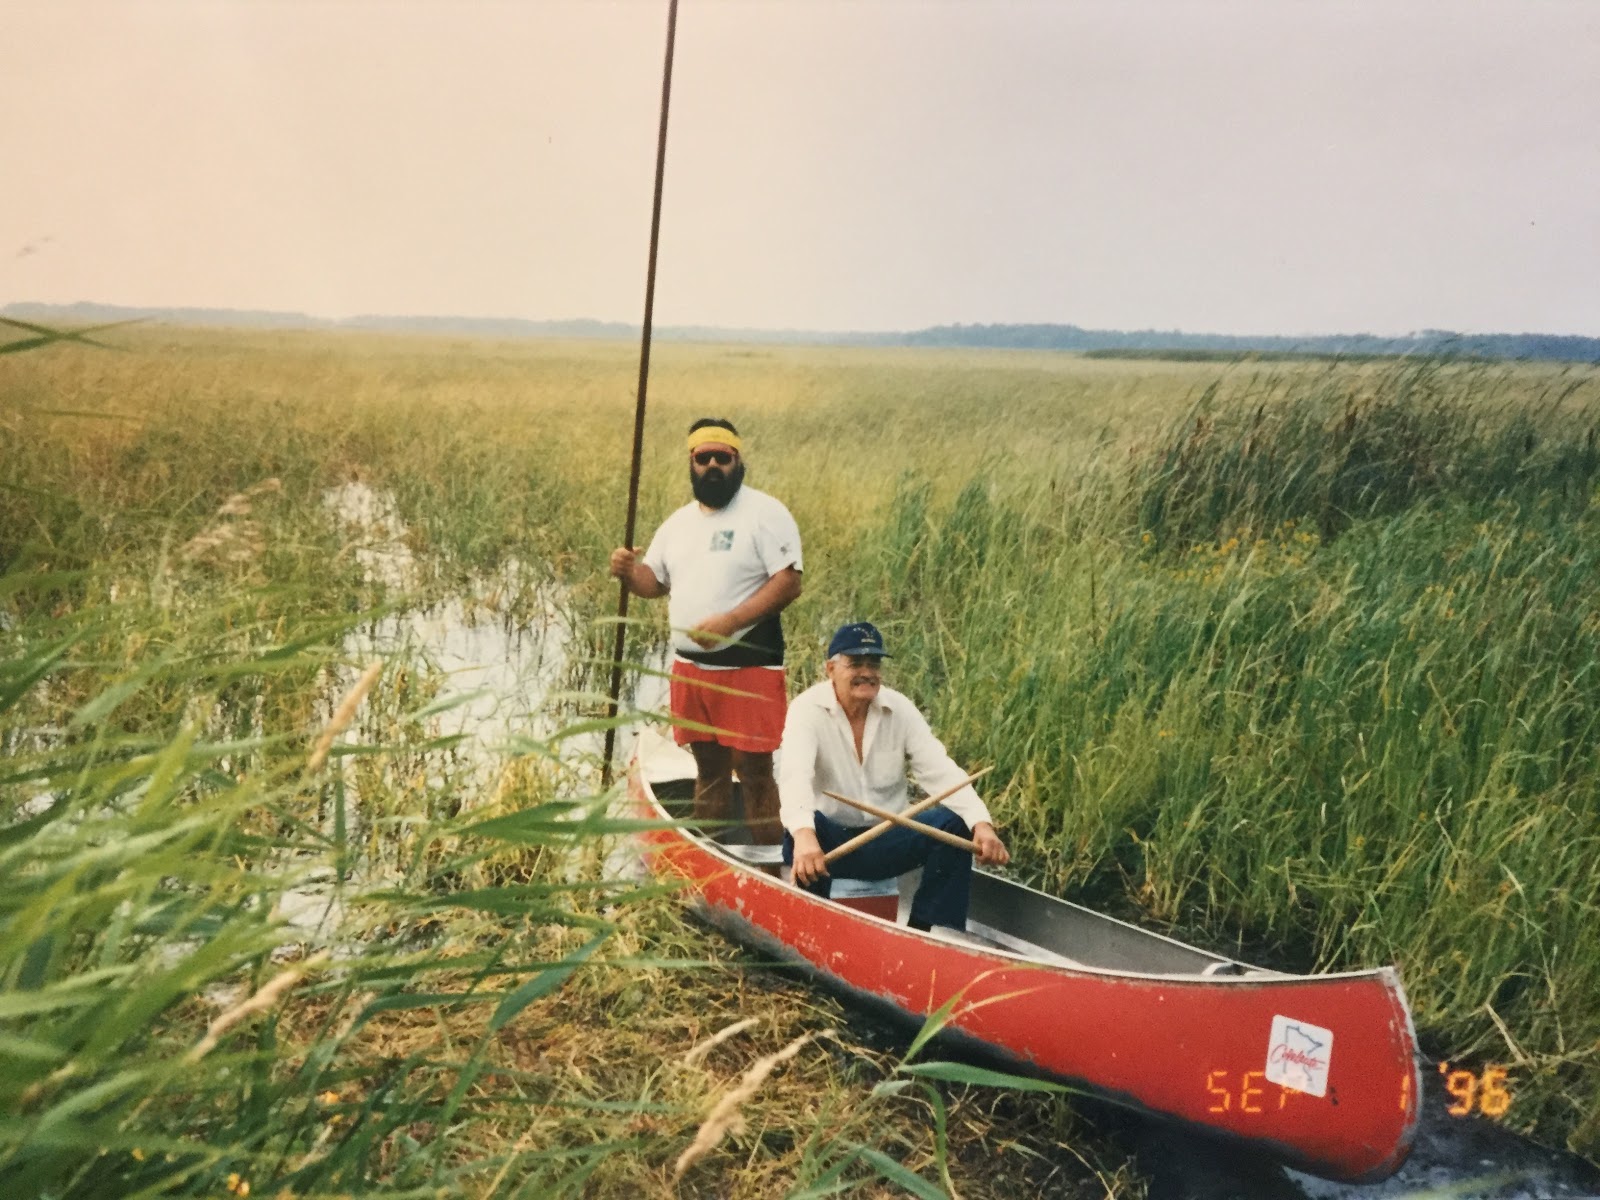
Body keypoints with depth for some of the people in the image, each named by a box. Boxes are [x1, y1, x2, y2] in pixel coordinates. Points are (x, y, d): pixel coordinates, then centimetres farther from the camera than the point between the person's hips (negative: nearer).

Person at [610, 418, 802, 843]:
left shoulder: (765, 513, -9)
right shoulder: (679, 521, 13)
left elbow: (788, 583, -17)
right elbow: (655, 582, 18)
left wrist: (728, 622, -26)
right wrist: (628, 571, -7)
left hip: (748, 667, -6)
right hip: (690, 666, 7)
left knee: (754, 772, -3)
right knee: (709, 768, 15)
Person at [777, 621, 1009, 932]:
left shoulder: (900, 709, -1)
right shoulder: (807, 709, -13)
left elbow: (940, 772, -10)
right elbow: (793, 775, -32)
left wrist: (982, 824, -28)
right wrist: (803, 834, -52)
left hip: (886, 844, 4)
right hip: (829, 840, -3)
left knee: (952, 824, -21)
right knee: (807, 827, -36)